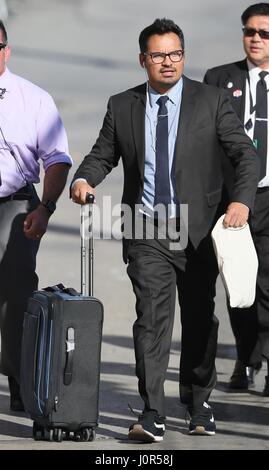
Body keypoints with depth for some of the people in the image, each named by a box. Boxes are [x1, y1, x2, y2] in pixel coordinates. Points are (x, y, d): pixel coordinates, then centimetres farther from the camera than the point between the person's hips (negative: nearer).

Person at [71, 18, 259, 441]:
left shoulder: (211, 101, 0)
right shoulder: (122, 106, 6)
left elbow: (245, 154, -2)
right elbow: (102, 155, 12)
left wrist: (242, 200, -18)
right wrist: (83, 180, -10)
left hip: (198, 228, 0)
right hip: (146, 231, 0)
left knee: (200, 320, 10)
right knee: (152, 318, -12)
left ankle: (199, 405, 28)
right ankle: (152, 415, -15)